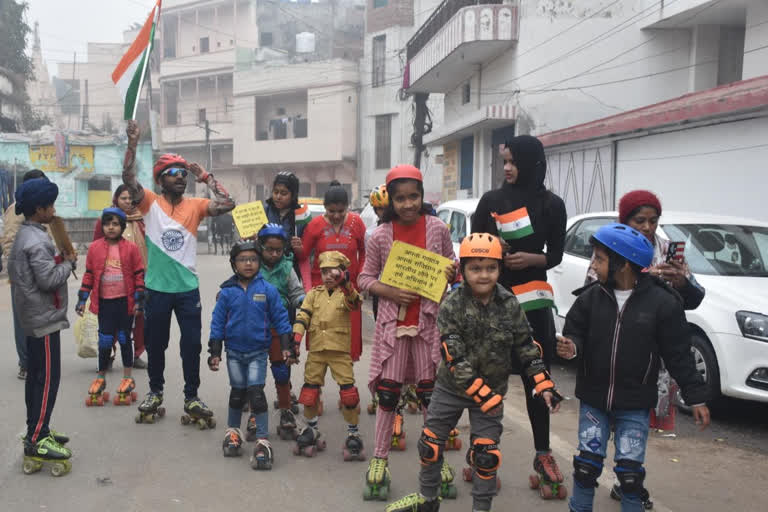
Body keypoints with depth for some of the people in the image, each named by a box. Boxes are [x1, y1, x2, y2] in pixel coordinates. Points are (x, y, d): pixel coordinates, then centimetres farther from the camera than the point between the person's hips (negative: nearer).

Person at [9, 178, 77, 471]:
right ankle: (36, 442, -4)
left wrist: (59, 260, 5)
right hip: (45, 317, -10)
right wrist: (68, 262, -9)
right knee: (47, 378, -7)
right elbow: (48, 280, -23)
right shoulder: (36, 240, -19)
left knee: (36, 375, 15)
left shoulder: (25, 235, 12)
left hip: (33, 317, 10)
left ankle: (37, 431, 24)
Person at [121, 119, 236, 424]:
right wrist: (133, 143, -21)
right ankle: (155, 392, 32)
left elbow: (227, 204, -10)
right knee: (155, 343, 13)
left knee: (192, 345, 6)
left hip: (188, 288, 1)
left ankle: (191, 398, 19)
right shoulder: (150, 202, -2)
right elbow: (128, 177, -16)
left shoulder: (195, 205, 2)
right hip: (157, 288, -1)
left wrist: (206, 178, -4)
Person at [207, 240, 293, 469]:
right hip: (234, 351, 2)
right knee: (237, 393, 14)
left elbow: (280, 318, -3)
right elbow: (217, 322, 0)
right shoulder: (227, 292, -6)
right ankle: (232, 432, 34)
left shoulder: (268, 290, -8)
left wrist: (287, 346, -6)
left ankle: (262, 441, -3)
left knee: (256, 392, -9)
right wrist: (215, 352, 1)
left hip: (258, 351, -2)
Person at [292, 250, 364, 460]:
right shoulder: (314, 293, 10)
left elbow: (354, 303, -23)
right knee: (309, 391, 9)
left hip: (340, 350, -3)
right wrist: (296, 338, -10)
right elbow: (302, 316, 3)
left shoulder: (346, 293, 0)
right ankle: (311, 431, 30)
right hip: (316, 350, 3)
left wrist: (346, 285, -42)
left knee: (348, 393, -7)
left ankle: (353, 435, 9)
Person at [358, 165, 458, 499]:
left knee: (430, 393, 9)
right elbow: (365, 278, 2)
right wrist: (391, 293, -15)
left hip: (429, 320, 1)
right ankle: (380, 458, 19)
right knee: (388, 393, 6)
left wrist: (453, 274, -14)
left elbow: (451, 269, 9)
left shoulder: (438, 229, -3)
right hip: (393, 321, 0)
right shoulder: (380, 236, -5)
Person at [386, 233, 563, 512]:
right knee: (430, 443, 10)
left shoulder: (510, 305, -10)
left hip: (492, 389, 1)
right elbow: (454, 358, -23)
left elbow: (527, 348, -1)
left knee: (486, 455, 0)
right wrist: (483, 396, -27)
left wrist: (544, 385, -7)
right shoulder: (451, 306, -19)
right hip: (451, 387, 0)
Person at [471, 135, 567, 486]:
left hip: (532, 299, 1)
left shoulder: (552, 204, 5)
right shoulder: (491, 200, 4)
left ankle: (543, 453, 16)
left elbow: (555, 255, 9)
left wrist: (531, 259, -11)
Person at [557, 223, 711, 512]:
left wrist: (696, 397, -5)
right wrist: (571, 347, -21)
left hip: (635, 404, -2)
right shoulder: (590, 297, -5)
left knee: (630, 468, 4)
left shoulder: (662, 302, -11)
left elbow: (678, 354, -6)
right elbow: (575, 333, 3)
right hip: (593, 398, 2)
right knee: (587, 461, 8)